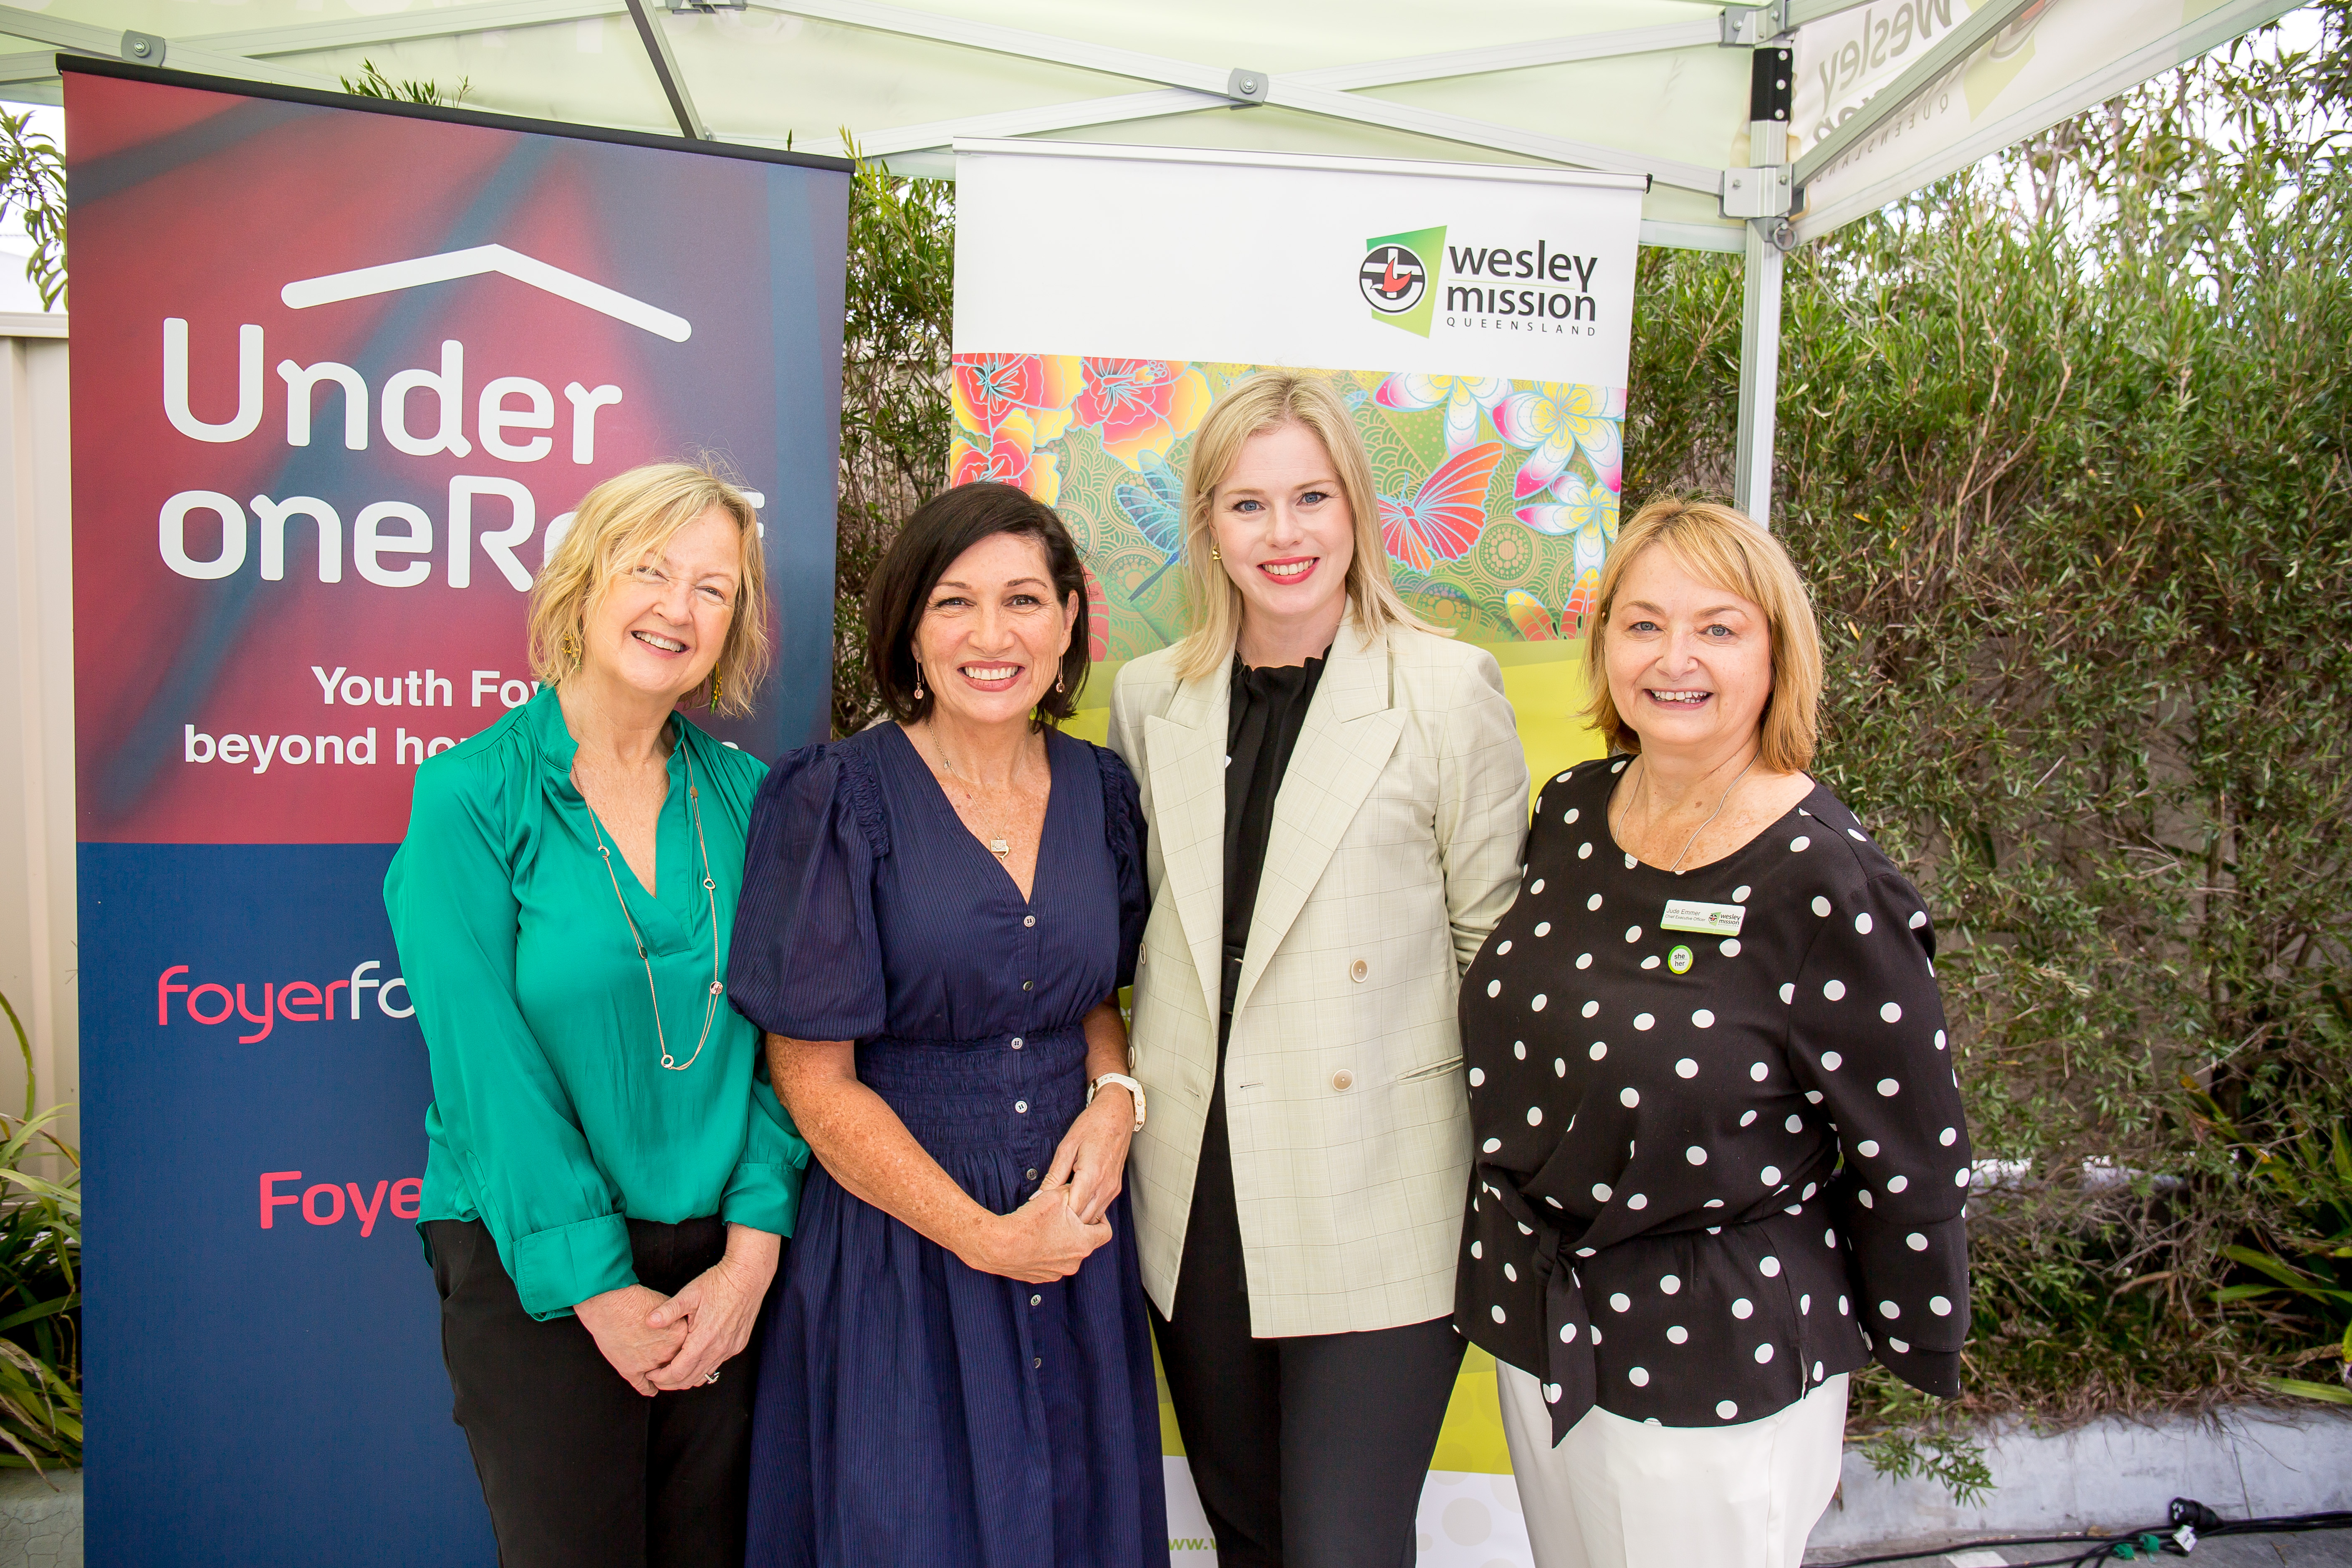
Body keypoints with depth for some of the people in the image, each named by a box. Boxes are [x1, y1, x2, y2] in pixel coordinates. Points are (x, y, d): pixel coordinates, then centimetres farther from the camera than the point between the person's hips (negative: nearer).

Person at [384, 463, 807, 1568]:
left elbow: (779, 1038, 0)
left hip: (720, 1261, 4)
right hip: (536, 1270, -3)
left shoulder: (743, 796, 1)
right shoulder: (473, 796, -9)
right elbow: (487, 1068, -13)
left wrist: (752, 1253, -9)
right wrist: (600, 1290, -13)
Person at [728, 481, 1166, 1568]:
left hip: (1072, 1236, 5)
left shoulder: (1099, 791, 2)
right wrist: (982, 1236, -13)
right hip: (897, 1244, -4)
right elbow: (814, 1081, -11)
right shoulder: (838, 801, -12)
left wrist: (1115, 1098, -6)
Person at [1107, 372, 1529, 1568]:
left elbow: (1497, 946, -3)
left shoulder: (1448, 691, -7)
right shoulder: (1150, 699, 5)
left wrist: (1510, 1193, -4)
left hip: (1377, 1202, -4)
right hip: (1194, 1196, 5)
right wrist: (1126, 1090, 9)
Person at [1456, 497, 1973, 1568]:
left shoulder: (1827, 883, -20)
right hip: (1536, 1320, 6)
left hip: (1714, 1364, -6)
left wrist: (1912, 1349, -3)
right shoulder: (1572, 811, -2)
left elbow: (1911, 1160, -12)